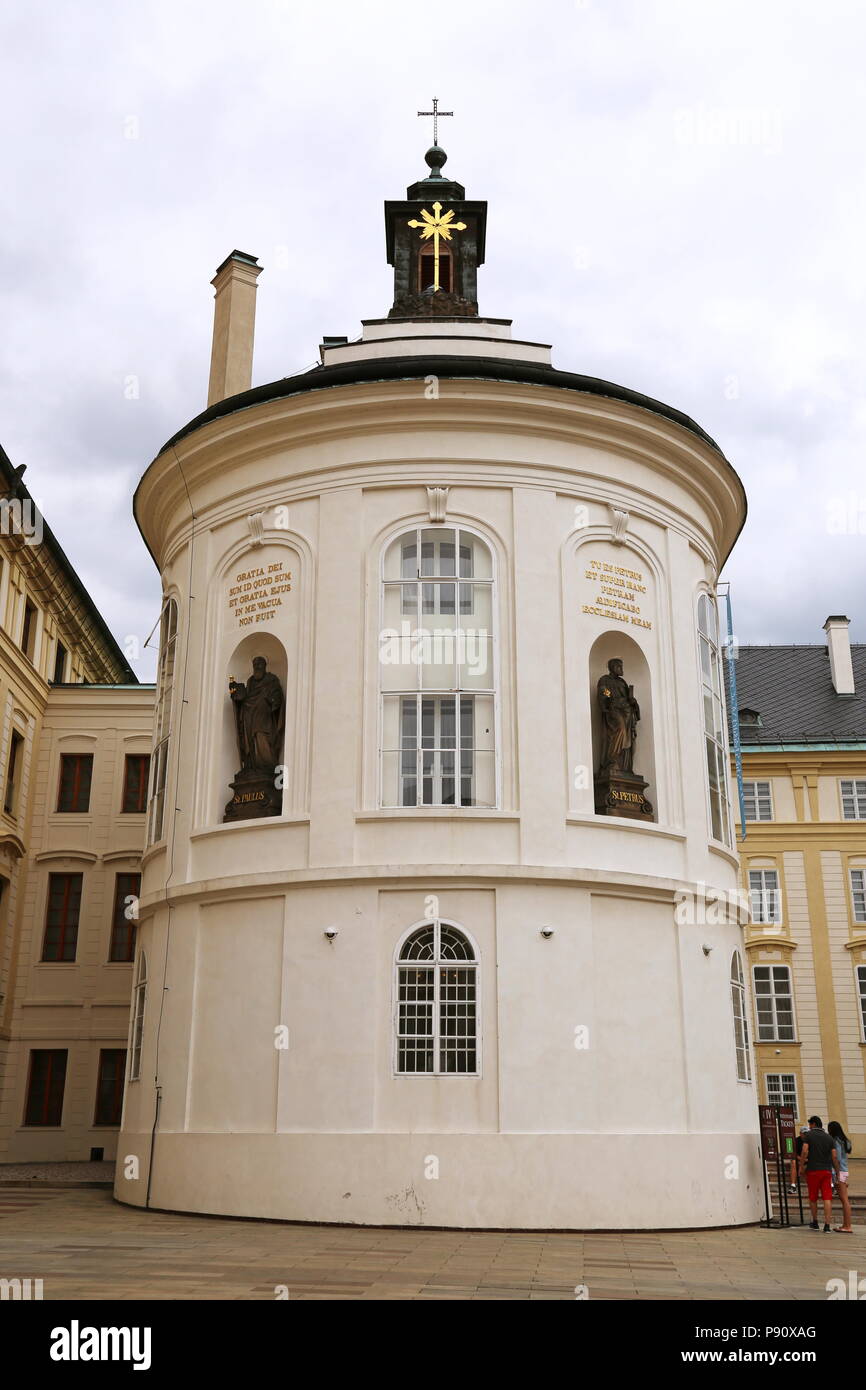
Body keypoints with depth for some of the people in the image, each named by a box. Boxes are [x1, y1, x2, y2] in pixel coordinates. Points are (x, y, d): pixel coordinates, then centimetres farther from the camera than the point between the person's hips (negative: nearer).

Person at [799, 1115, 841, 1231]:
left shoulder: (808, 1135, -1)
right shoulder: (829, 1138, 9)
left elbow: (804, 1151, -12)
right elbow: (835, 1156, 2)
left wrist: (801, 1167, -7)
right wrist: (837, 1172, 7)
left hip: (813, 1170, -2)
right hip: (826, 1170, 2)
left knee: (813, 1198, 11)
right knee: (827, 1198, -1)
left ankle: (815, 1223, 21)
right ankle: (827, 1225, -10)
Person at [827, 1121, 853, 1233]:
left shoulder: (836, 1141, -12)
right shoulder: (843, 1141, 15)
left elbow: (837, 1159, -16)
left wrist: (837, 1176, -16)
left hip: (840, 1172, -9)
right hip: (844, 1172, 9)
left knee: (844, 1200, -8)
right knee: (843, 1199, 12)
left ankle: (848, 1227, -8)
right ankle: (845, 1225, 16)